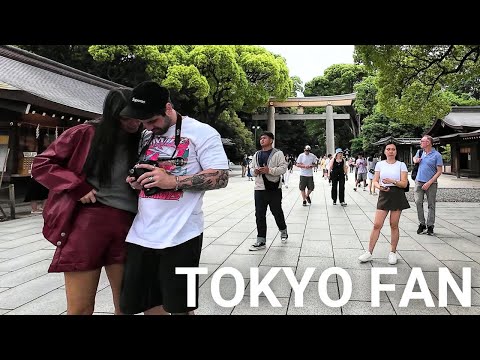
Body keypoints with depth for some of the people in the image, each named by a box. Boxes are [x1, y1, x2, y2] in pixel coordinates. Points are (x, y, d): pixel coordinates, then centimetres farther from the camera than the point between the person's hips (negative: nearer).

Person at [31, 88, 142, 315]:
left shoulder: (140, 142, 9)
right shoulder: (85, 134, 1)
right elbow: (42, 164, 4)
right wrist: (78, 188, -7)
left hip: (127, 226, 3)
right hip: (87, 222, -2)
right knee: (80, 308, 5)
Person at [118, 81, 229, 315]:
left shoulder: (201, 132, -6)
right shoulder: (146, 136, 14)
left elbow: (221, 178, -12)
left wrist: (173, 181, -20)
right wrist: (136, 181, 2)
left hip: (179, 236, -6)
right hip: (141, 235, 6)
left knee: (179, 308, 6)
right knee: (146, 305, 13)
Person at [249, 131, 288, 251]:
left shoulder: (278, 153, -3)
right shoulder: (256, 155, 15)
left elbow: (283, 168, -11)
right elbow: (253, 169, 25)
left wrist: (269, 170, -23)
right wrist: (255, 172, 1)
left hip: (274, 188, -4)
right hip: (260, 188, 5)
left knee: (277, 212, 9)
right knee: (259, 215, 1)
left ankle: (283, 231, 36)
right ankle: (261, 241, 7)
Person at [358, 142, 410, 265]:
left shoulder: (401, 165, 2)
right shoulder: (380, 164, 8)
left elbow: (404, 183, -5)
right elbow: (375, 181, 5)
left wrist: (393, 181, -21)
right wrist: (380, 186, -16)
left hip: (397, 196, -1)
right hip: (384, 195, 1)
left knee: (394, 225, 6)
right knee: (377, 225, -2)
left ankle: (393, 252, 19)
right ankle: (369, 252, 3)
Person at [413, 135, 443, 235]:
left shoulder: (437, 155, -7)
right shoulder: (420, 152, 9)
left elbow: (439, 172, -8)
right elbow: (414, 158, 33)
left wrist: (429, 183, -16)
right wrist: (415, 160, 7)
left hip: (431, 184, -4)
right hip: (419, 182, 4)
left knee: (431, 205, 3)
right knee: (418, 202, -5)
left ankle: (430, 226, 12)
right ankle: (422, 224, 7)